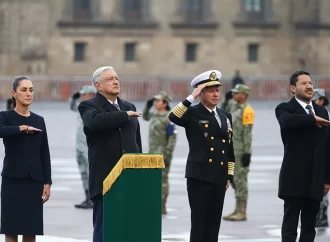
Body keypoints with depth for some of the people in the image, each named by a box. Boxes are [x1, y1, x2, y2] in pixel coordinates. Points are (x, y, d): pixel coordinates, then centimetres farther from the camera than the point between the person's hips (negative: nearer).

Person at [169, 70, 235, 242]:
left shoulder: (226, 116, 15)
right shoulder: (192, 114, -2)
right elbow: (174, 117, -24)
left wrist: (229, 175, 13)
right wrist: (191, 98, -24)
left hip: (219, 178, 5)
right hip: (199, 177, -5)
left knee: (214, 223, 8)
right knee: (199, 222, -5)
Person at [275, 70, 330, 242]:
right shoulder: (285, 109, -2)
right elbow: (287, 121, -29)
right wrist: (313, 120, -16)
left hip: (315, 180, 5)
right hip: (294, 178, -5)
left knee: (309, 227, 8)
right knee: (290, 227, -4)